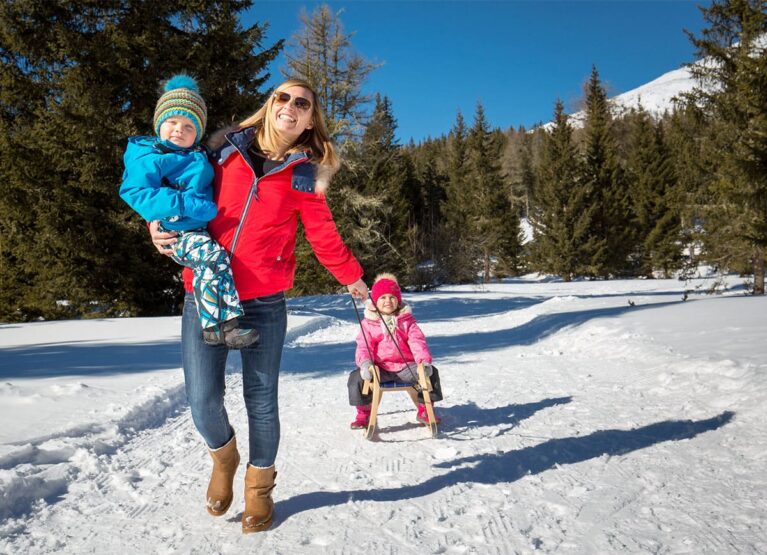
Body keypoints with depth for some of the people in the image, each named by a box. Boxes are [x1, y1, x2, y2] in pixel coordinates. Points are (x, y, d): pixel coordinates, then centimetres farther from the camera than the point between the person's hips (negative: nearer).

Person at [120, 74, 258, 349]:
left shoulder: (198, 156, 18)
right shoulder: (149, 159, -5)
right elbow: (134, 192, -18)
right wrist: (185, 204, -25)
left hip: (204, 230, 9)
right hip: (178, 234, -9)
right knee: (212, 255, -31)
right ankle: (217, 325, -31)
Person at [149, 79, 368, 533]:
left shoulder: (304, 175, 4)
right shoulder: (225, 150, 7)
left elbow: (324, 236, 12)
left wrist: (352, 277, 18)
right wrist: (159, 225, 2)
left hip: (263, 302, -1)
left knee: (261, 399, 5)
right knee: (204, 400, -4)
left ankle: (259, 488, 30)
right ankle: (224, 456, 31)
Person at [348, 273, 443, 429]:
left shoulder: (406, 320, 8)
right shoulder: (368, 323, 4)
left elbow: (417, 341, -2)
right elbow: (364, 346, -4)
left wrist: (424, 361, -21)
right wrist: (365, 363, -27)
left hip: (405, 367, 1)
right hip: (379, 368, -1)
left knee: (430, 373, -19)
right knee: (357, 377, -25)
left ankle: (424, 410, 5)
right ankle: (364, 413, 0)